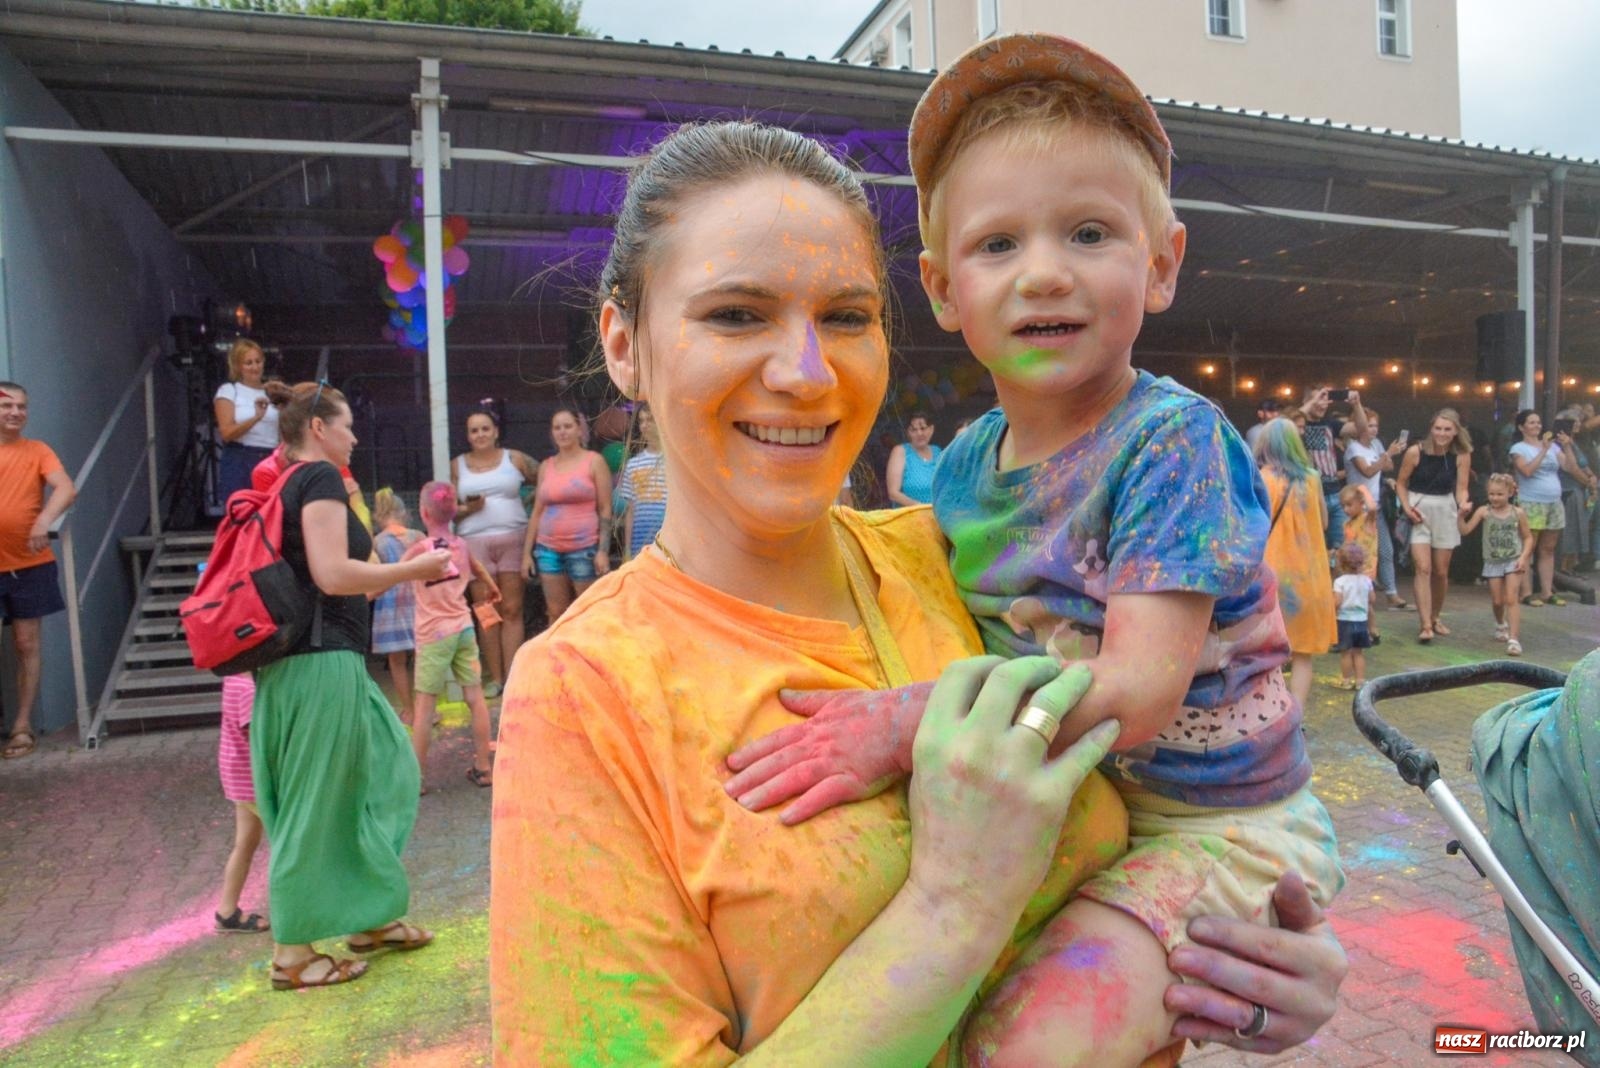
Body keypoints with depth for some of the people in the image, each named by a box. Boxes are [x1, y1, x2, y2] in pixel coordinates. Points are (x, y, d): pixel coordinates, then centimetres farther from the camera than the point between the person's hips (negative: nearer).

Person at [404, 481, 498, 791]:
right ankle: (482, 768, 14)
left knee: (425, 705, 0)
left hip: (434, 634, -5)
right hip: (463, 629, 5)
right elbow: (479, 570, 27)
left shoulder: (420, 549, -11)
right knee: (475, 697, 7)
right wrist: (493, 590, 47)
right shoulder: (461, 544, 6)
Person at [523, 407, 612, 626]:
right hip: (548, 549, 4)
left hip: (584, 548, -4)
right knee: (556, 614, 6)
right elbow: (537, 512, 13)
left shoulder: (594, 461, 0)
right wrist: (527, 552, 8)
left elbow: (605, 510, -3)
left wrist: (602, 550, -11)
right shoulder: (546, 466, 11)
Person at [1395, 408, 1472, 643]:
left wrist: (1464, 504, -24)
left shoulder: (1461, 456, -5)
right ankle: (1425, 625, -13)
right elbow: (1401, 483, -1)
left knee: (1441, 571, 11)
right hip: (1419, 511, -3)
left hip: (1445, 511, 3)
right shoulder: (1415, 452, -11)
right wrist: (1407, 508, -13)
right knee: (1423, 568, -12)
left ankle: (1435, 619, 30)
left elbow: (1461, 488, -3)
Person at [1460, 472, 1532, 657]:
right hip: (1493, 562, 1)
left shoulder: (1518, 513, -3)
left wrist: (1524, 557, -9)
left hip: (1513, 561, -1)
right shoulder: (1484, 511, -4)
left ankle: (1514, 639, -12)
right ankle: (1500, 625, 42)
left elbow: (1528, 537, 4)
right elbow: (1465, 530, -8)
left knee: (1511, 599, -10)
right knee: (1498, 601, 10)